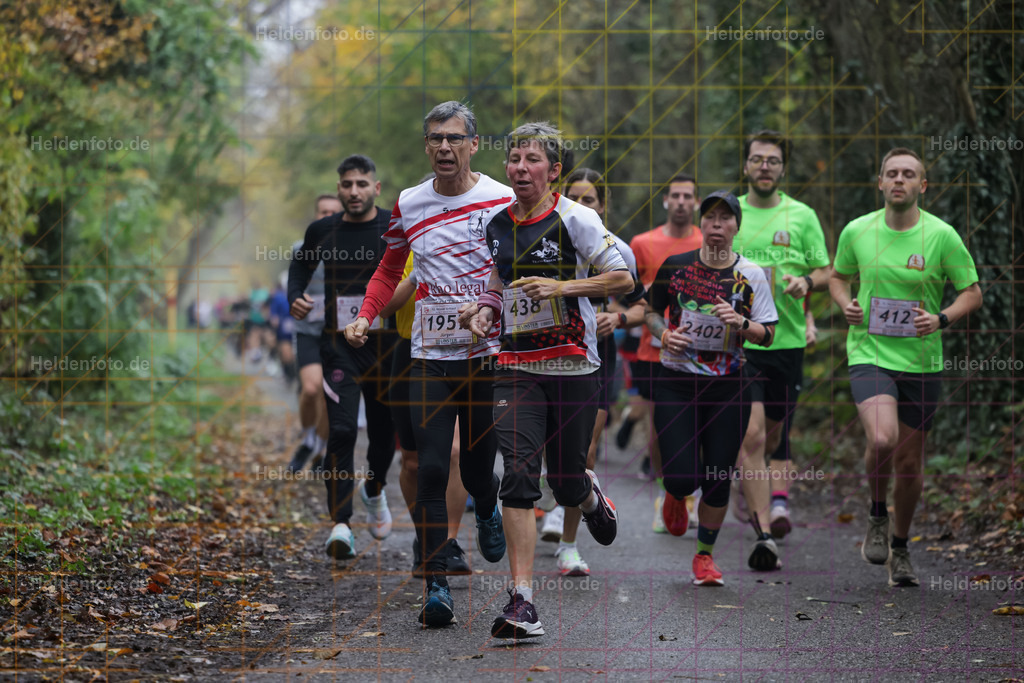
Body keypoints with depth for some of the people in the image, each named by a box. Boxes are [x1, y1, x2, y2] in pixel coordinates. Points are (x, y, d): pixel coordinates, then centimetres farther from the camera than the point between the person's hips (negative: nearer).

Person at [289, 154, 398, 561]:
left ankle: (374, 490, 45)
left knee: (384, 432, 12)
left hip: (387, 344, 0)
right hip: (339, 345, 0)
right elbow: (301, 266, 21)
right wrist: (295, 298, 2)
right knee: (341, 431, -16)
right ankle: (341, 524, -20)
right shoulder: (322, 232, 5)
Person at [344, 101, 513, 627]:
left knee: (477, 466, 6)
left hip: (490, 353, -1)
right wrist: (365, 316, 5)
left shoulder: (504, 200, -2)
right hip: (430, 357, 1)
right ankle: (436, 585, -8)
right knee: (431, 469, -10)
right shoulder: (408, 205, 6)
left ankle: (488, 510, 44)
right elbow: (389, 271, 20)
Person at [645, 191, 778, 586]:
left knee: (718, 478, 1)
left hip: (728, 389, 1)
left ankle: (705, 555, 24)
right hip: (677, 385, -1)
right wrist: (664, 334, -8)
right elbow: (651, 312, 12)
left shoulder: (751, 275, -1)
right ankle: (676, 496, 30)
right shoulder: (675, 266, -1)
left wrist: (741, 323, -18)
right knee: (682, 477, -10)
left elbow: (767, 335, 2)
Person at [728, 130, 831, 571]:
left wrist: (805, 281, -13)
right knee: (752, 434, -14)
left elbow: (826, 273, 7)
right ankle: (765, 534, -14)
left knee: (774, 434, 12)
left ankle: (745, 481, 45)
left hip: (787, 337, 2)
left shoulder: (802, 216, 5)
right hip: (736, 337, -1)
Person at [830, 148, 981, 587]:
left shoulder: (941, 235, -5)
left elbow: (972, 292, 2)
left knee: (909, 463, 7)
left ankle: (900, 549, 31)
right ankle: (877, 516, 3)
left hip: (922, 362, 1)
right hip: (869, 354, -1)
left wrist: (941, 319, -16)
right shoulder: (857, 231, 0)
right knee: (882, 439, -26)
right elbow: (839, 277, 18)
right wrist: (845, 305, -4)